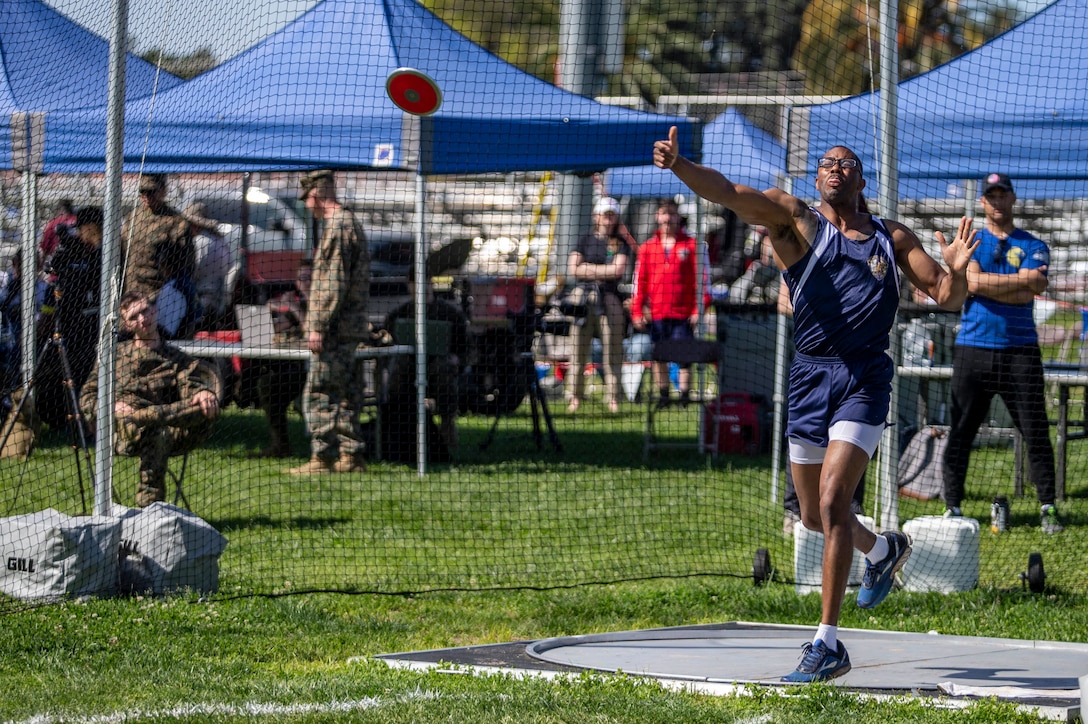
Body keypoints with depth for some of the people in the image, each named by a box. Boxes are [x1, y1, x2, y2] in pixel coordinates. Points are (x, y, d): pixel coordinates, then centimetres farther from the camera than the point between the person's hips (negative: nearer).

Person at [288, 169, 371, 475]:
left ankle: (323, 457, -8)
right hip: (352, 329, 10)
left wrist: (318, 327, -20)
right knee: (347, 395, 12)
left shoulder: (337, 227, -15)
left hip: (335, 330, -10)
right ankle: (351, 455, 14)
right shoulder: (351, 224, 18)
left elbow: (334, 284, -20)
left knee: (319, 393, -7)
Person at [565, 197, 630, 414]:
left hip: (610, 300, -1)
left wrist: (589, 269, -1)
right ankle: (574, 396, 1)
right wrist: (605, 271, -2)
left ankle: (613, 397, -1)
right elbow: (573, 269, 2)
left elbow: (619, 269, -5)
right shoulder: (586, 239, 13)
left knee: (612, 350, -3)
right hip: (584, 298, 1)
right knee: (579, 349, -2)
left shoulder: (620, 243, 10)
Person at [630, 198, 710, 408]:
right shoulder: (648, 247, 11)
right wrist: (637, 311, 5)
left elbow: (701, 277, 1)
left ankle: (685, 394, 1)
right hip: (657, 312, 3)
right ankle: (662, 394, 12)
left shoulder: (691, 245, 3)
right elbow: (639, 280, 11)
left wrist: (699, 308, -7)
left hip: (683, 312, -3)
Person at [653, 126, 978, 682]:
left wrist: (956, 271, -12)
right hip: (810, 377, 2)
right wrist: (677, 165, -29)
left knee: (832, 501, -17)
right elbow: (726, 192, -10)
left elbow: (947, 298, 12)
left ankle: (828, 643, -15)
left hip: (865, 380, -2)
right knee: (815, 517, 14)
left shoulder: (892, 239, 11)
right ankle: (884, 551, 49)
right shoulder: (795, 220, 5)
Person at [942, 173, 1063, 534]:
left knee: (1036, 433, -4)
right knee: (960, 432, 0)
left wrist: (990, 284, -8)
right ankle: (952, 506, 6)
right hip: (974, 347, 0)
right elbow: (973, 282, -8)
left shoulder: (1034, 246, 10)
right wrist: (1021, 280, -7)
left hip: (1020, 349, 0)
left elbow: (1032, 291, -7)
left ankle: (1048, 507, 1)